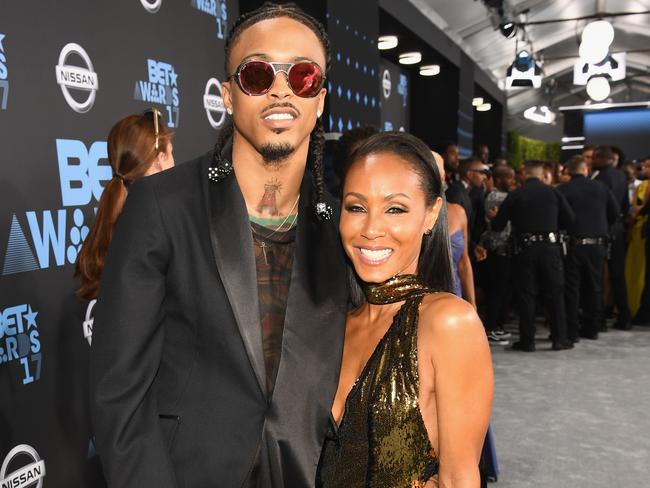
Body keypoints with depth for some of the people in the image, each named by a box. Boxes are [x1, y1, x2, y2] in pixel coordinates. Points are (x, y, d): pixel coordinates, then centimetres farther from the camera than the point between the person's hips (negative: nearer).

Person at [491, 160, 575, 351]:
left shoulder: (514, 195, -1)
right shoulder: (553, 192, 2)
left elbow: (497, 225, 1)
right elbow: (569, 219, 4)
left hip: (525, 249, -1)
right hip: (550, 246, 1)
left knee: (526, 295, 5)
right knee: (555, 293, 9)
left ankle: (527, 340, 7)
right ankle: (559, 338, 12)